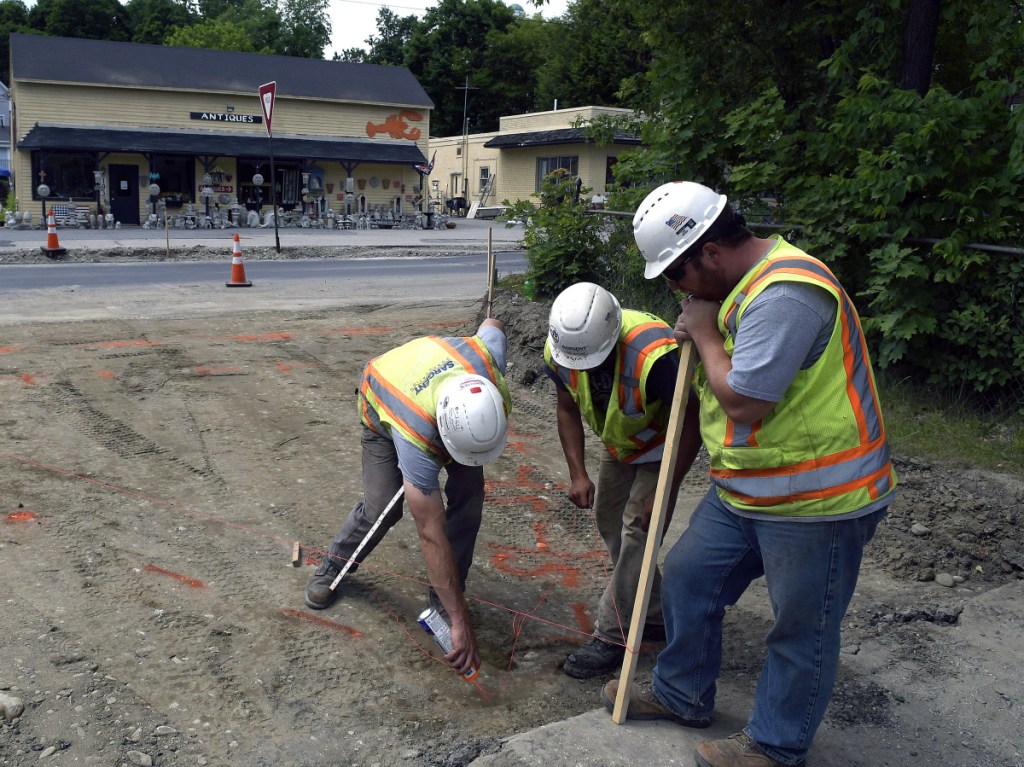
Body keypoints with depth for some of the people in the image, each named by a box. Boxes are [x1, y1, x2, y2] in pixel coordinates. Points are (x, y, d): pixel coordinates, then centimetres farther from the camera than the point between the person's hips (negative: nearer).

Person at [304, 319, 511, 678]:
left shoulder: (487, 359, -40)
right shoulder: (417, 437, -48)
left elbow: (492, 325, -12)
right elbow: (432, 536, -44)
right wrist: (460, 622, -42)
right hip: (383, 408, -4)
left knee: (468, 495, -11)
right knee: (382, 507, -10)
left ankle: (441, 599, 4)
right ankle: (334, 566, 21)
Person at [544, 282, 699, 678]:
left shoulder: (653, 355, -43)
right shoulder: (559, 350, -23)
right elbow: (568, 410, -4)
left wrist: (665, 490, -28)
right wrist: (578, 474, -10)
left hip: (663, 444, -7)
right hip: (619, 444, 7)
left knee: (637, 531, -13)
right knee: (607, 517, 13)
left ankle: (612, 637, -1)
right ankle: (655, 616, 30)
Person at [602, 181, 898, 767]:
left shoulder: (786, 295, -27)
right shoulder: (744, 283, 6)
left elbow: (743, 401, -27)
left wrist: (705, 333, -14)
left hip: (816, 500, -10)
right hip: (744, 490, 10)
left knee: (802, 630, 10)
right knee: (687, 577, 18)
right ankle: (682, 695, 39)